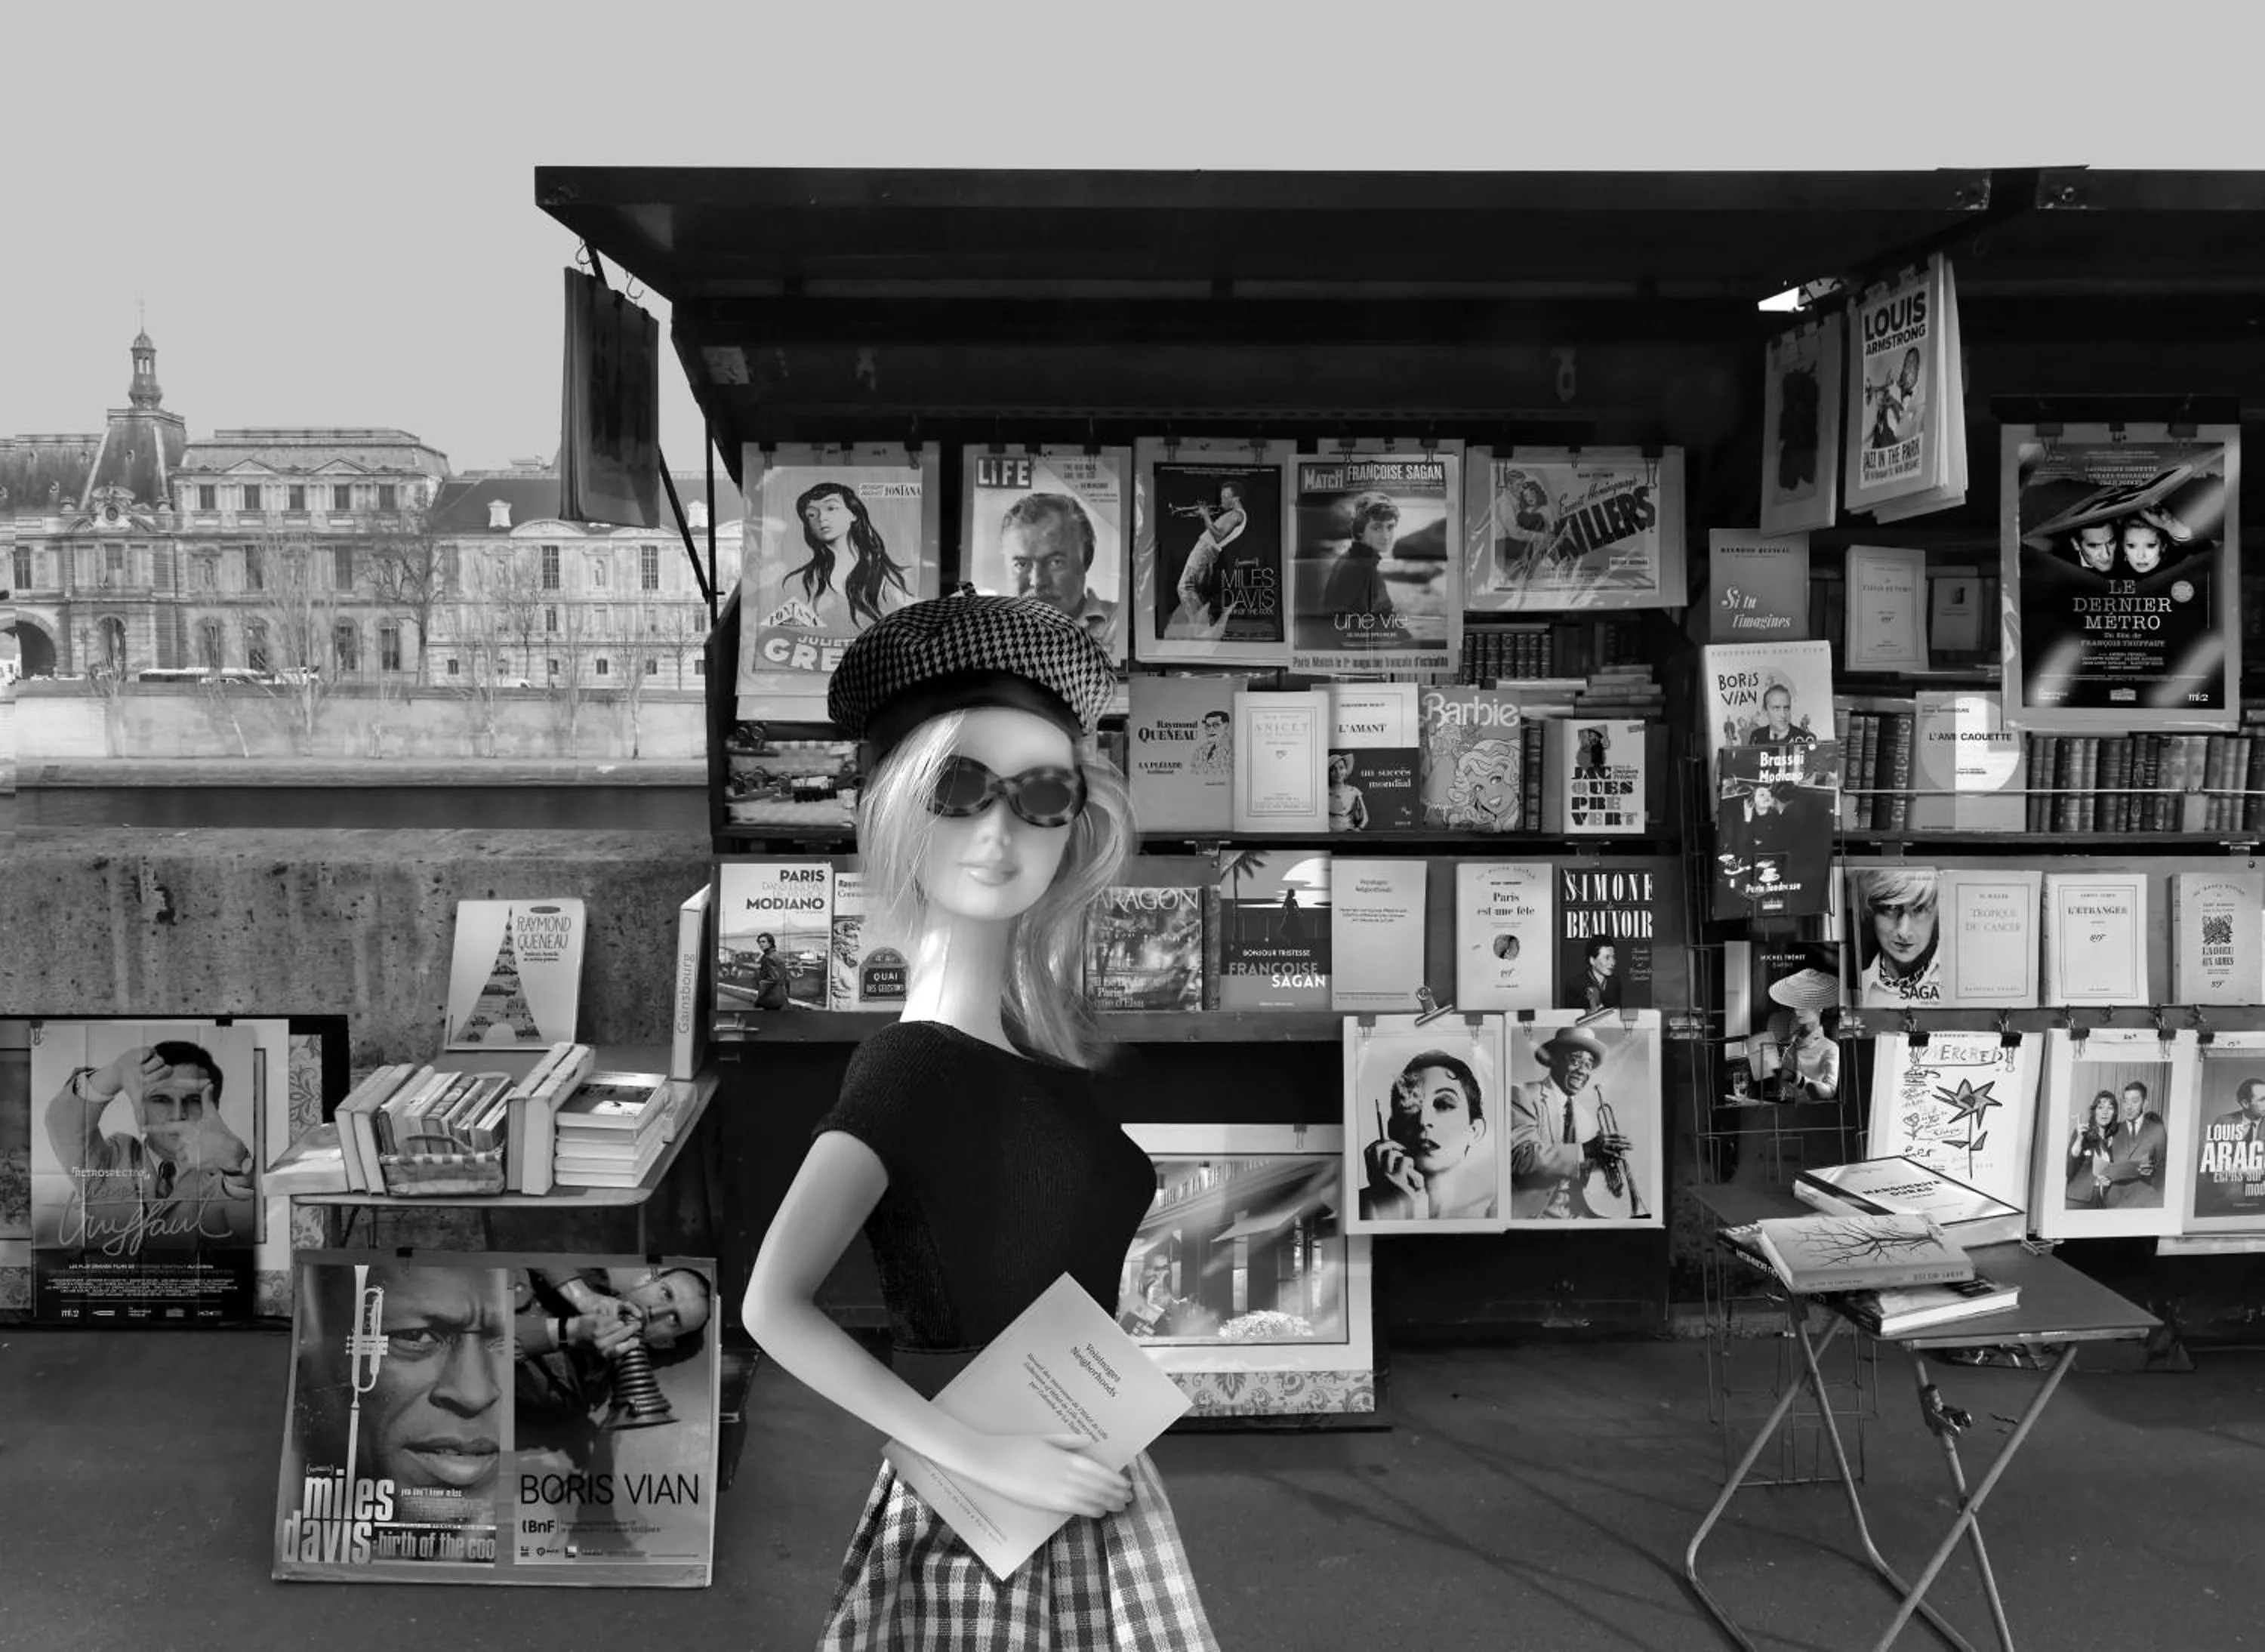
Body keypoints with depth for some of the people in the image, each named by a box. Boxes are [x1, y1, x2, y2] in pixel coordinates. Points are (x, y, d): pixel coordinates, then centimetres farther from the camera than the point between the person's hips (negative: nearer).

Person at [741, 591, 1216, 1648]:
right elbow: (775, 1307, -24)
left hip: (1092, 1499, 7)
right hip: (981, 1530, -7)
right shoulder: (914, 1066, -19)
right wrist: (984, 1457, -21)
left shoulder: (1038, 1051, 1)